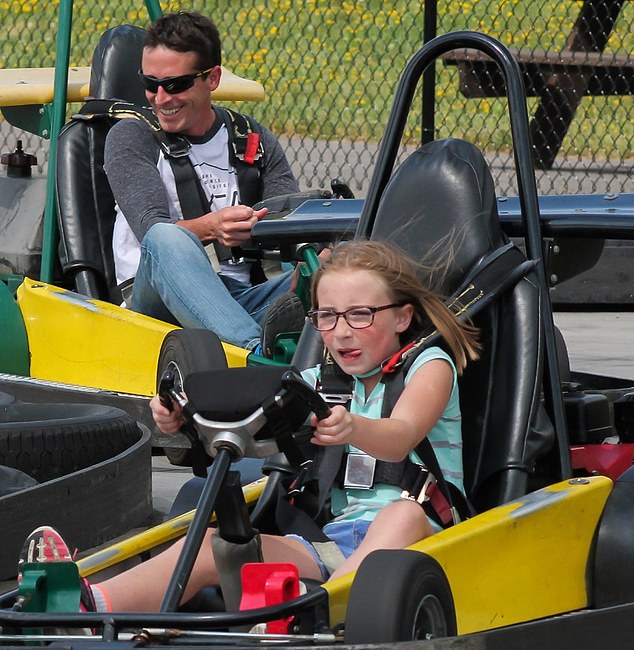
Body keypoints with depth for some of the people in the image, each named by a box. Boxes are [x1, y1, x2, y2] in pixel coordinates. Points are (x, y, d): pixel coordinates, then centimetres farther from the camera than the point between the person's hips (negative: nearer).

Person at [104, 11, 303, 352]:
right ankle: (258, 349, -60)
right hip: (155, 296, -3)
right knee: (167, 239, -36)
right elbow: (153, 231, -12)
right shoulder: (130, 138, 4)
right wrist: (211, 227, -33)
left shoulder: (254, 140, 14)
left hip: (238, 299, 3)